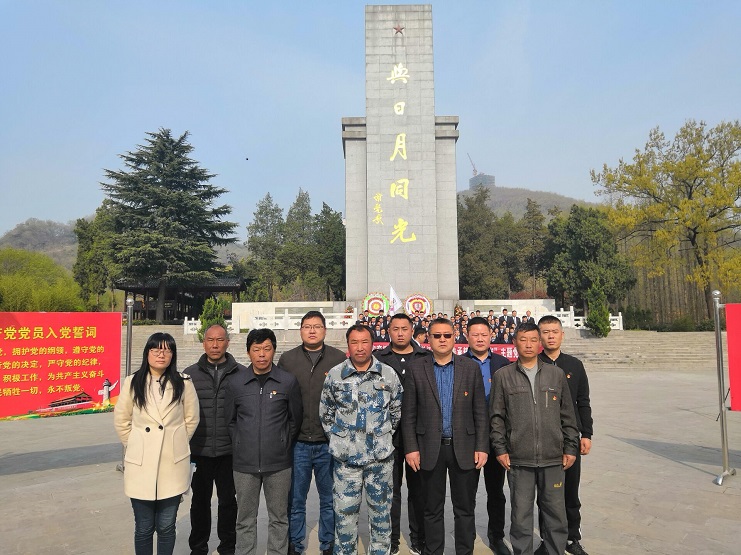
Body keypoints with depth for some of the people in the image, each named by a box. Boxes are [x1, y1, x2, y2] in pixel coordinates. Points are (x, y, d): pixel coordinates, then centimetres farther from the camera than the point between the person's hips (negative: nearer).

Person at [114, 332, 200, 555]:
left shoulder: (183, 383, -3)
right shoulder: (132, 382, -2)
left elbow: (191, 419, 5)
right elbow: (121, 421, 6)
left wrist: (176, 444, 8)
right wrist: (136, 446, 6)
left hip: (173, 464, 0)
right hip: (141, 464, 0)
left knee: (166, 526, 10)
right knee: (144, 527, 10)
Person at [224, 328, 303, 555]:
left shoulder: (288, 381, -3)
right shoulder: (235, 382, 0)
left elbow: (295, 419, 6)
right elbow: (230, 420, 9)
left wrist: (284, 444, 6)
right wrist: (241, 445, 6)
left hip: (279, 463, -1)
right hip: (244, 463, 1)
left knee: (279, 518, 11)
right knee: (245, 519, 13)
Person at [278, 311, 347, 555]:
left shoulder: (339, 359, 0)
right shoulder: (287, 359, 3)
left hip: (329, 443, 0)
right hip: (297, 443, 1)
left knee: (329, 499, 13)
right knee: (295, 500, 12)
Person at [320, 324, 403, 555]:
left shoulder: (389, 374, -3)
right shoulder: (334, 375, -3)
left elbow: (396, 411, 6)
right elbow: (325, 413, 6)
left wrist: (383, 436, 6)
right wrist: (338, 438, 5)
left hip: (380, 456, 0)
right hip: (346, 456, 0)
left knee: (381, 508, 13)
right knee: (345, 511, 9)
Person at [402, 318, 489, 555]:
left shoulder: (471, 368, 2)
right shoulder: (417, 369, 0)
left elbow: (480, 412, 2)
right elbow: (408, 414, 0)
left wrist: (482, 447, -3)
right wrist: (411, 448, -4)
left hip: (464, 448, 0)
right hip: (430, 449, 0)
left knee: (465, 508, 11)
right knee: (432, 509, 12)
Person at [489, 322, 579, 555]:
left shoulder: (556, 374, 6)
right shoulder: (503, 376, 1)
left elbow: (567, 415, 9)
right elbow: (497, 417, 2)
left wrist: (570, 448, 7)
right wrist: (500, 448, -2)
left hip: (553, 458, 2)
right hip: (518, 459, -1)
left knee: (556, 513, 10)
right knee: (521, 514, 8)